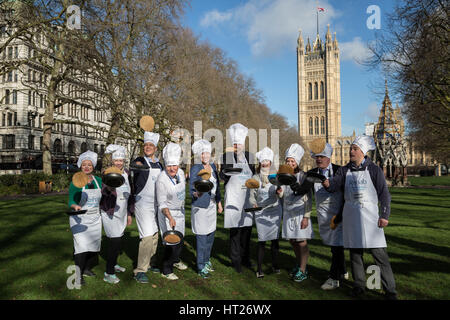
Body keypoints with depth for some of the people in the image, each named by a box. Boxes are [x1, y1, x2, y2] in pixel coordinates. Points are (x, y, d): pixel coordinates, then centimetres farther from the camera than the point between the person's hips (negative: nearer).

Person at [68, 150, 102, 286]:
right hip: (79, 219, -5)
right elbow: (71, 201, -13)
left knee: (94, 244, 8)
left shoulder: (98, 180, 4)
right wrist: (75, 206, -31)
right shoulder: (75, 182, -9)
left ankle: (87, 268, 28)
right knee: (82, 245, -12)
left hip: (95, 219, 5)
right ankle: (78, 274, 1)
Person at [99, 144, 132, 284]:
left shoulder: (127, 173, 6)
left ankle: (113, 264, 37)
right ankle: (108, 273, -1)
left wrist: (129, 214, 18)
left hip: (121, 213, 6)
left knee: (117, 240, 17)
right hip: (110, 213, -6)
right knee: (115, 241, -10)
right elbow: (104, 192, -28)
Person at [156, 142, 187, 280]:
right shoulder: (161, 179, -27)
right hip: (167, 213, -7)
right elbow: (162, 204, -23)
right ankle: (166, 270, 13)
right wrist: (170, 218, -35)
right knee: (171, 241, -7)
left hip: (180, 211, 7)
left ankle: (175, 260, 46)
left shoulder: (180, 172, -8)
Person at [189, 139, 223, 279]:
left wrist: (219, 202, 18)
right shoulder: (195, 168, -12)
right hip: (200, 206, -6)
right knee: (202, 237, -2)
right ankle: (201, 267, 9)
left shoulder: (213, 166, 8)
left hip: (212, 205, 7)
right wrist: (196, 193, -40)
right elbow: (191, 189, -18)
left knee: (211, 235, 14)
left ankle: (207, 260, 31)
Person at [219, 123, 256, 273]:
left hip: (247, 197, 4)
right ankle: (236, 260, 9)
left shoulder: (249, 156, 10)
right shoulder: (227, 156, 0)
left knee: (247, 228, 10)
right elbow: (223, 176, -6)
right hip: (233, 197, -3)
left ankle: (245, 258, 23)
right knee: (235, 229, -3)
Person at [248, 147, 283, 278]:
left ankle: (275, 265, 24)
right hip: (260, 212, -1)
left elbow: (280, 195, -2)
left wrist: (279, 192, -25)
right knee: (261, 240, -2)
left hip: (275, 210, 1)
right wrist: (254, 204, -18)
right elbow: (252, 195, 2)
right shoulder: (255, 178, 1)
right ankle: (259, 269, 8)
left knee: (275, 238, 7)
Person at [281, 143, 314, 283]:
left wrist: (306, 216, -13)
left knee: (301, 241, -2)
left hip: (299, 212, -5)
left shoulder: (303, 176, -9)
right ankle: (299, 264, 32)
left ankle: (303, 271, 9)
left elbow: (309, 198, -10)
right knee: (292, 241, 12)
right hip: (288, 212, 6)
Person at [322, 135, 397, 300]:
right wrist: (327, 184, -30)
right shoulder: (344, 170, 8)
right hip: (351, 215, 3)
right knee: (355, 252, 11)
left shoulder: (374, 169, 0)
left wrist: (384, 215, -7)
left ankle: (390, 290, 7)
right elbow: (335, 185, -6)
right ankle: (359, 285, 25)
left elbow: (384, 194, 0)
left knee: (379, 253, -4)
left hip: (370, 214, -3)